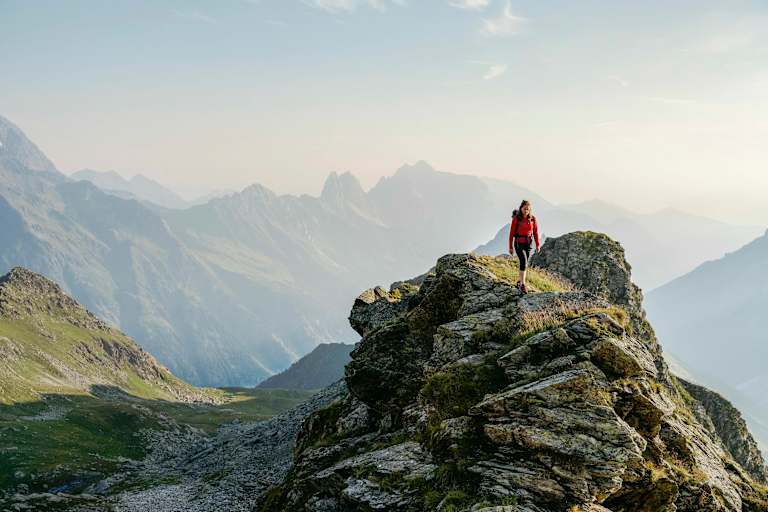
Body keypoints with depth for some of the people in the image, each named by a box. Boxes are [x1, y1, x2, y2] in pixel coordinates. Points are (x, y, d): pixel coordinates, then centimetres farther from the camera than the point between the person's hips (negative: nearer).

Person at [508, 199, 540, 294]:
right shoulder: (516, 218, -12)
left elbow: (535, 232, 3)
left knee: (525, 264, 10)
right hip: (518, 243, -4)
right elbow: (512, 232, -7)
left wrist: (537, 245, -3)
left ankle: (519, 282, 28)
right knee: (524, 261, -20)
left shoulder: (532, 219, -3)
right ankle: (523, 284, -17)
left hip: (528, 244, 4)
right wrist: (510, 247, -5)